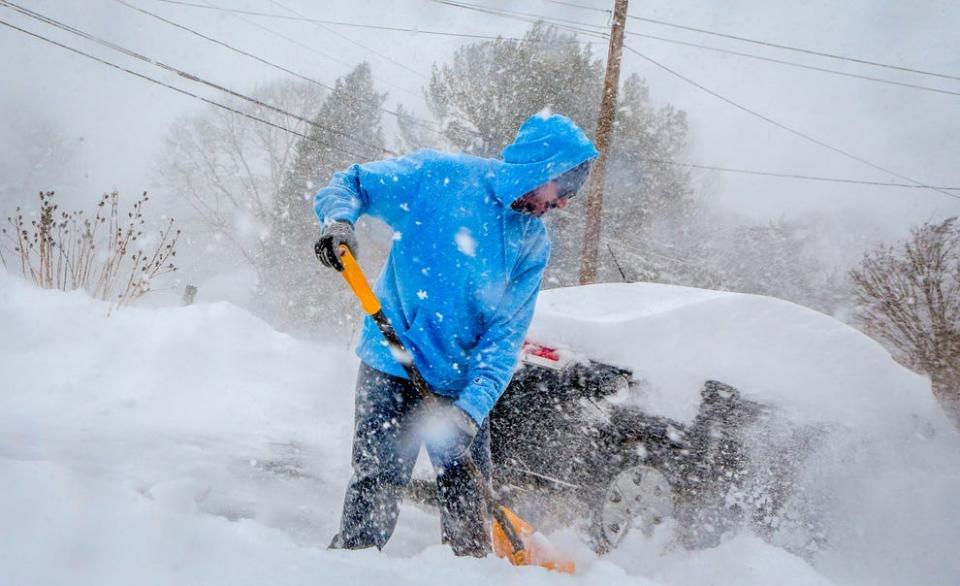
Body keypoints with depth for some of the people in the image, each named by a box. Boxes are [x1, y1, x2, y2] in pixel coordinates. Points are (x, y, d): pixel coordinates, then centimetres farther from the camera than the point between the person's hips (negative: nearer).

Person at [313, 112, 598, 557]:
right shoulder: (440, 174, -7)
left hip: (462, 383, 5)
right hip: (394, 366, -4)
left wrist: (474, 403, -16)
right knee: (379, 481, -9)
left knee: (468, 497, 10)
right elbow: (348, 185, -2)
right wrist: (339, 222, -25)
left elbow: (507, 332, -3)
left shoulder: (533, 244, 5)